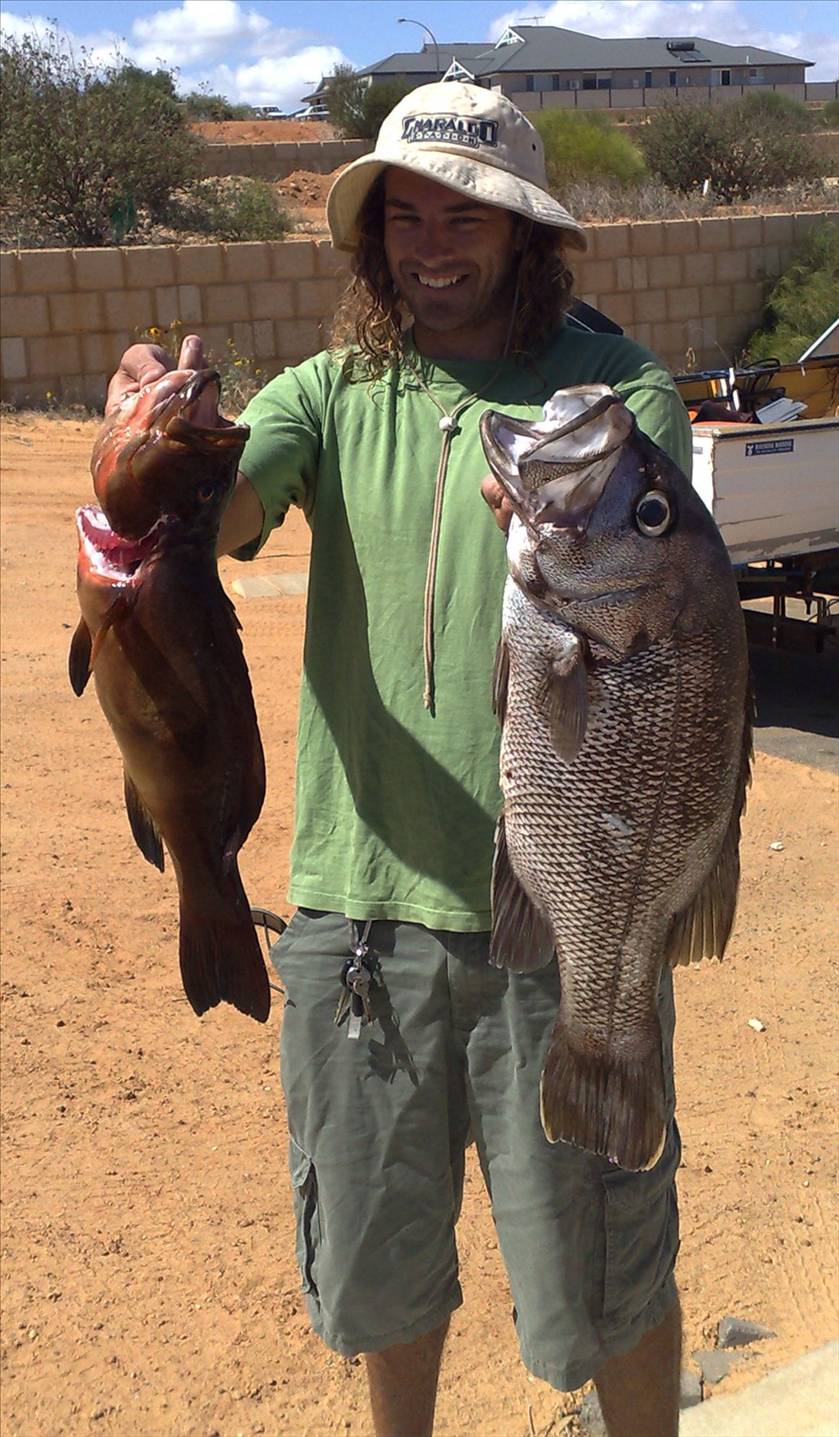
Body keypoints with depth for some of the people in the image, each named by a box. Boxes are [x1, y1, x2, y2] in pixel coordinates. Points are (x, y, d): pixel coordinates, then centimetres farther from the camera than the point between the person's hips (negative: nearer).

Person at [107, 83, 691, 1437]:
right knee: (378, 1260, 21)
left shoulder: (618, 390, -6)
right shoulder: (333, 393, 2)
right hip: (361, 894, 3)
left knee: (598, 1283, 13)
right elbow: (208, 523, -14)